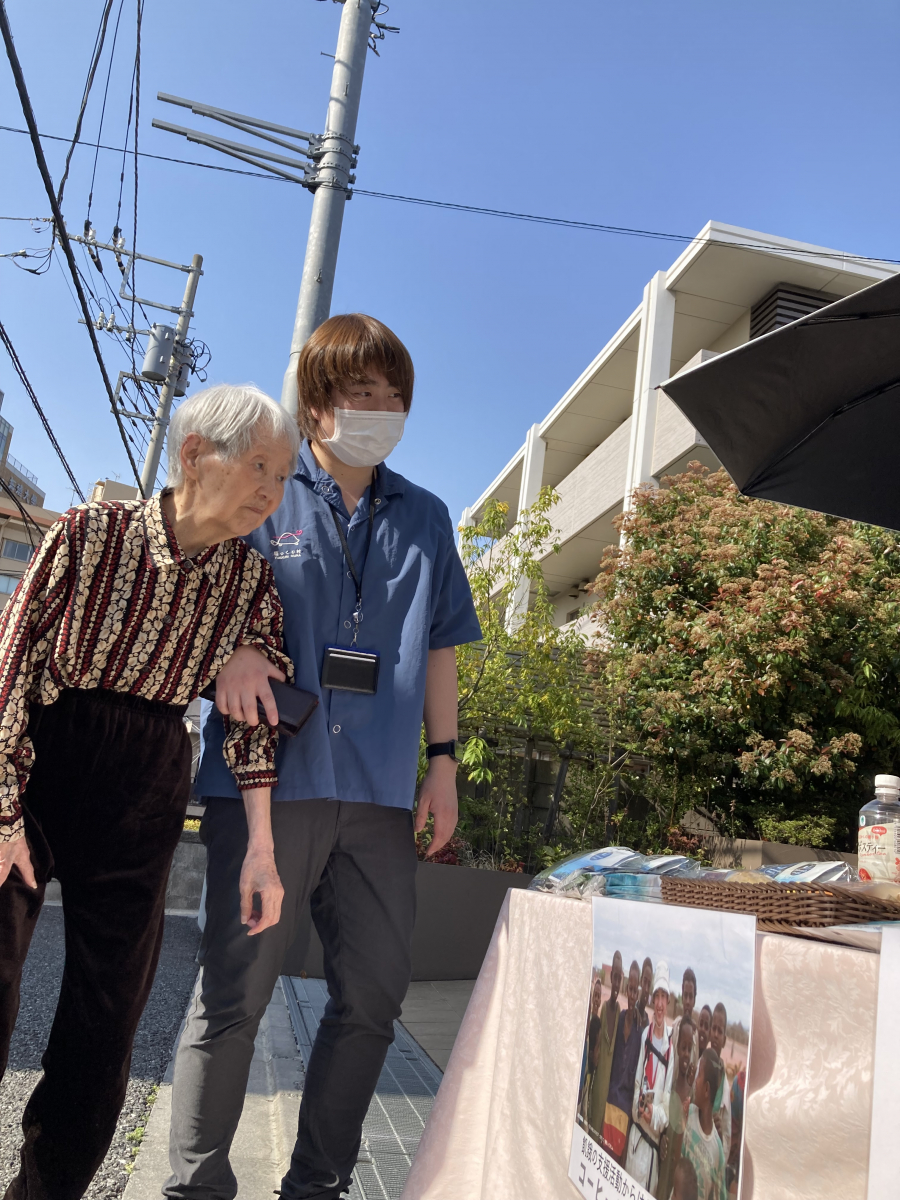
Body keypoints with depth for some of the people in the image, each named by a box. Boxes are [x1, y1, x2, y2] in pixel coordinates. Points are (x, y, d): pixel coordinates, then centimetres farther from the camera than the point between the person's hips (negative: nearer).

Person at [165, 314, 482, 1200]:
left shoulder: (425, 518, 15)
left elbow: (438, 648, 16)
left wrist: (442, 760, 10)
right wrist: (230, 650, -16)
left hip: (379, 791, 4)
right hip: (266, 776, -3)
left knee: (374, 993, 9)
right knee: (235, 991, 1)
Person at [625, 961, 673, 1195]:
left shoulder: (671, 1044, -11)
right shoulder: (644, 1035, 0)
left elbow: (669, 1099, -7)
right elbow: (637, 1080, 6)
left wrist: (655, 1114, -22)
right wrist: (638, 1105, -9)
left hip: (655, 1137, -3)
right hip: (636, 1129, 3)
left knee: (648, 1189, 7)